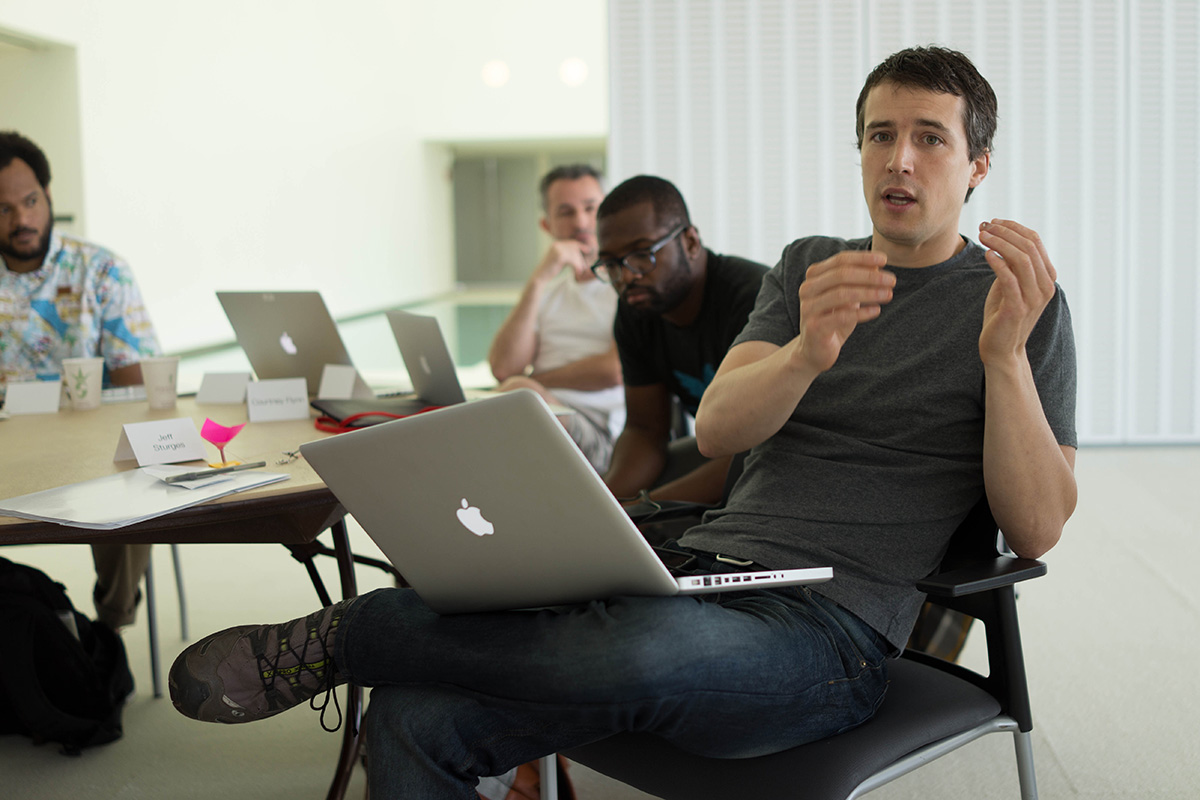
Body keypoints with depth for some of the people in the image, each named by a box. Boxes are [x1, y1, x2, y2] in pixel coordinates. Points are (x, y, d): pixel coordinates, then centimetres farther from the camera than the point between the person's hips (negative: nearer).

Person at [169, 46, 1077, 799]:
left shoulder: (1017, 299, 5)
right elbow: (717, 427, 1)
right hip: (698, 571, 5)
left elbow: (1038, 528, -4)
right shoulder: (809, 265, 18)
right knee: (416, 718, -19)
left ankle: (339, 638, -16)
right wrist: (805, 354, -20)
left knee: (642, 645, -39)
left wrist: (1005, 354, -19)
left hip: (828, 628, -4)